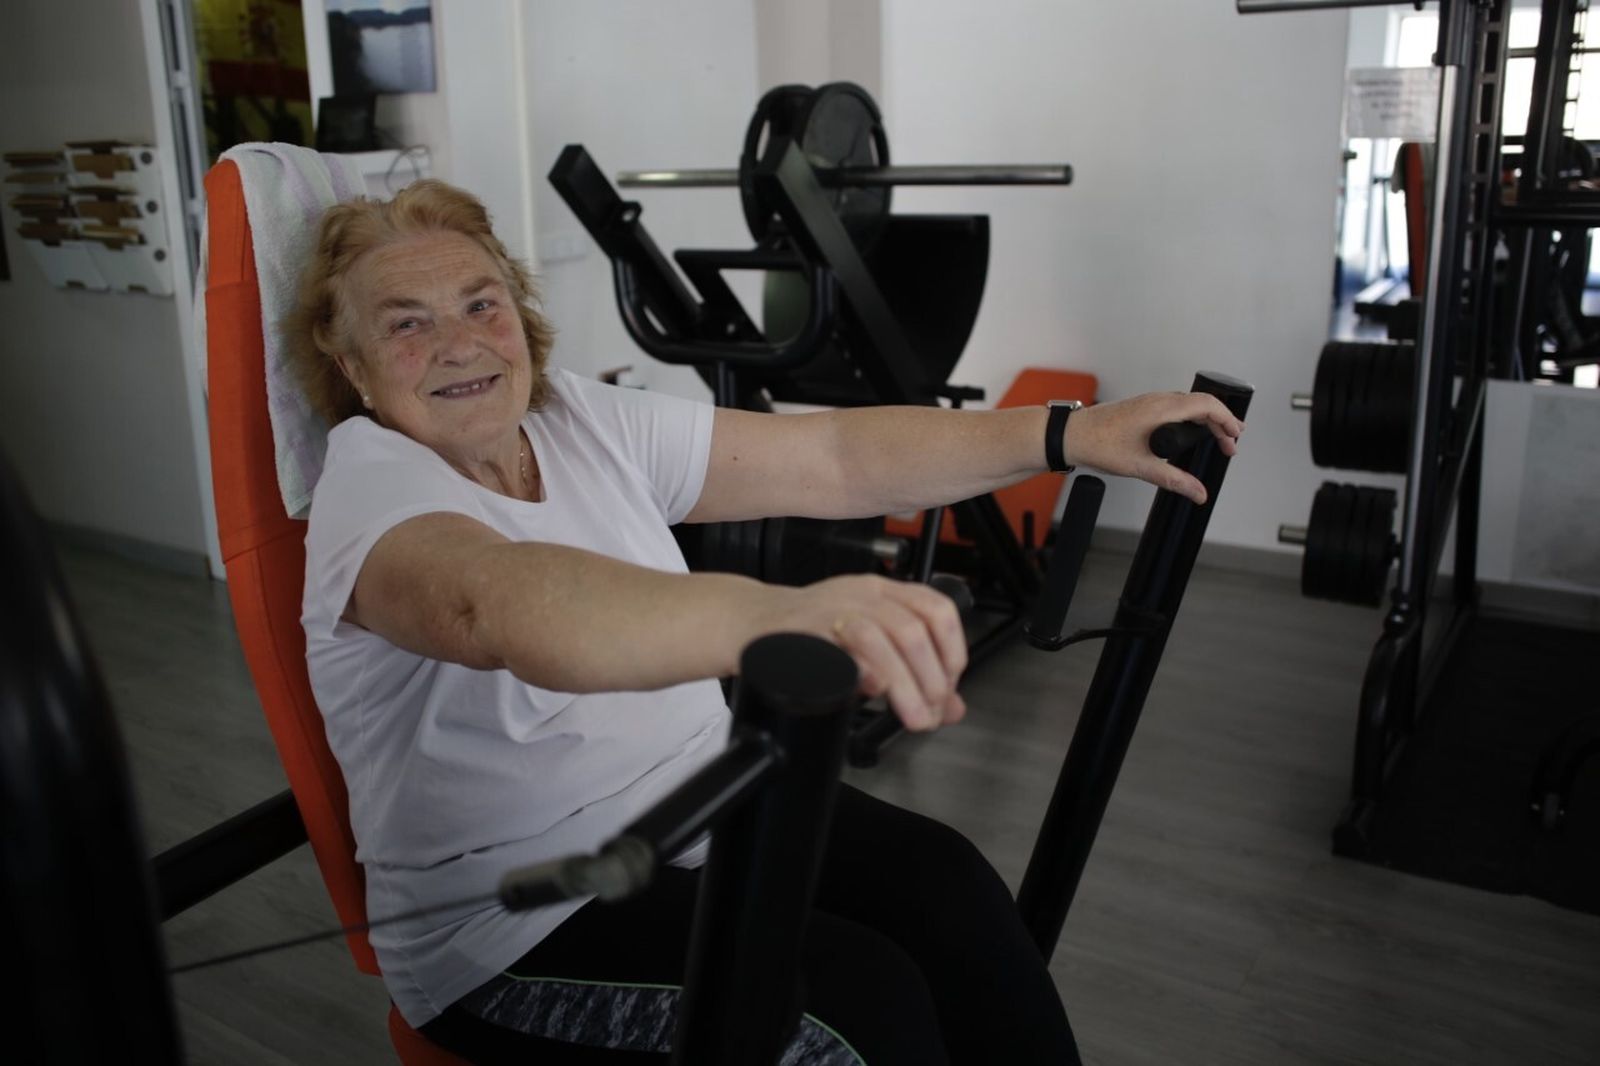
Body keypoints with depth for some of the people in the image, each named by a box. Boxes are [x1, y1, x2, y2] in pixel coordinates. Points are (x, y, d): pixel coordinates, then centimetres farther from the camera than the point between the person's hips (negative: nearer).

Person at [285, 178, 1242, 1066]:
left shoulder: (588, 423, 2)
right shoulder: (372, 487, -16)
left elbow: (833, 460, -3)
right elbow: (499, 604, -40)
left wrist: (1069, 434, -11)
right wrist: (775, 617, -59)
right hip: (518, 920, -5)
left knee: (944, 887, -18)